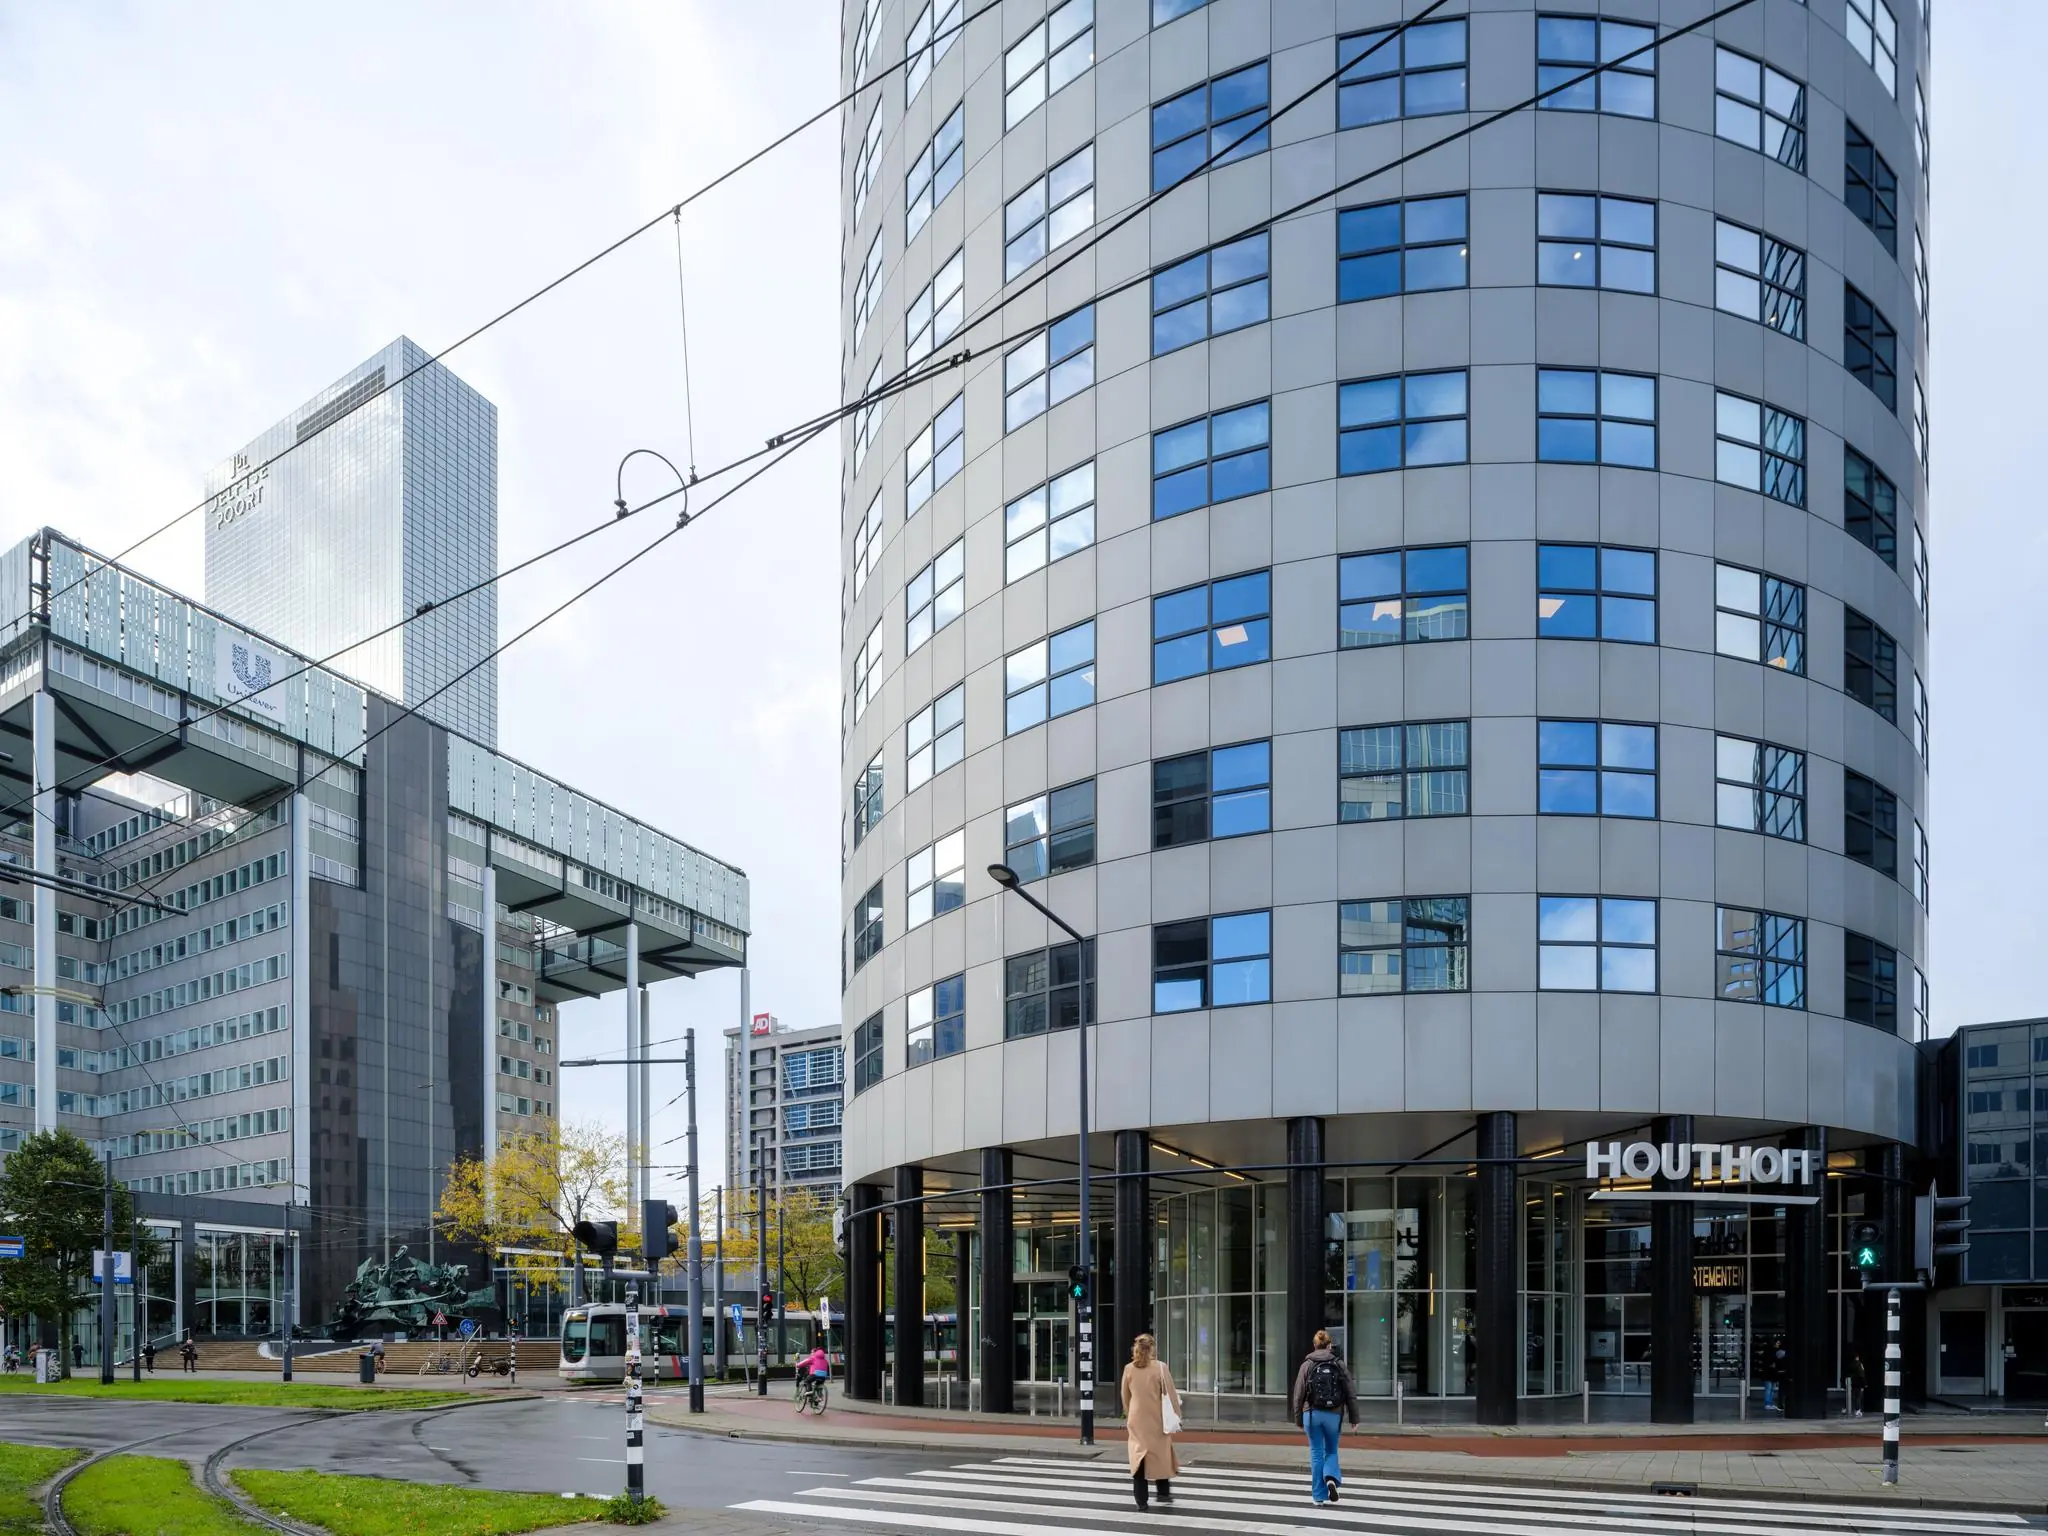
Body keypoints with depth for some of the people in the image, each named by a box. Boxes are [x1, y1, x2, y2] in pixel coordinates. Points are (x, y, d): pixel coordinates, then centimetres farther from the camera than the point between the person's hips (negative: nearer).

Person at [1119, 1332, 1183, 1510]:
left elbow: (1124, 1394, 10)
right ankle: (1163, 1492, 20)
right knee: (1161, 1454, 15)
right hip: (1156, 1419, -2)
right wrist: (1176, 1415, 2)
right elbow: (1170, 1393, -8)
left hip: (1136, 1420, 2)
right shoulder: (1160, 1367, -10)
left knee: (1138, 1455, 5)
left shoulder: (1129, 1369, 0)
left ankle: (1141, 1500, 3)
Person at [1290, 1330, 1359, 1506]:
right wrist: (1354, 1418, 7)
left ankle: (1319, 1495, 9)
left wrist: (1298, 1419, 8)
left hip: (1312, 1414, 0)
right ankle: (1332, 1478, -11)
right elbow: (1351, 1394, 1)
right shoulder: (1339, 1365, 0)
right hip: (1333, 1414, 0)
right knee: (1331, 1450, 16)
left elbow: (1298, 1396, 0)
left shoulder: (1307, 1366, -1)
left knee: (1316, 1453, 7)